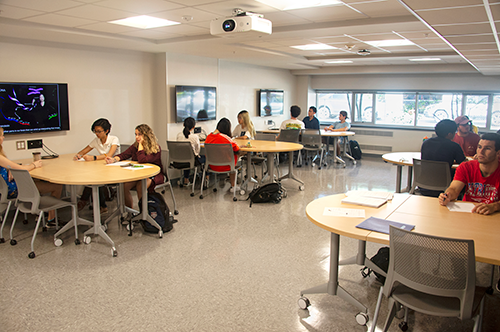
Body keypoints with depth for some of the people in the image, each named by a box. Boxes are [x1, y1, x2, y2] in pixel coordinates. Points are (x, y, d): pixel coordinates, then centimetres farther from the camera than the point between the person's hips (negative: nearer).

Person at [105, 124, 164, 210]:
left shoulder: (155, 148, -13)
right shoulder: (135, 146, 9)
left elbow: (142, 160, -25)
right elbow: (123, 155, 3)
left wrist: (141, 145, -17)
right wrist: (114, 159, -17)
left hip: (153, 175, -6)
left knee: (140, 186, -35)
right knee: (123, 185, -19)